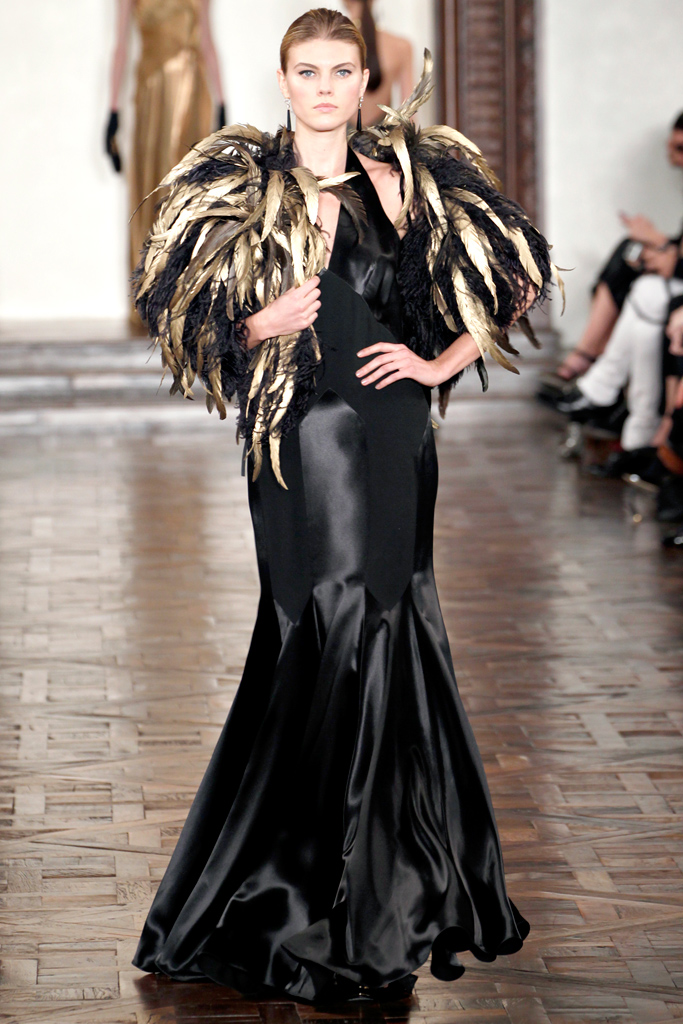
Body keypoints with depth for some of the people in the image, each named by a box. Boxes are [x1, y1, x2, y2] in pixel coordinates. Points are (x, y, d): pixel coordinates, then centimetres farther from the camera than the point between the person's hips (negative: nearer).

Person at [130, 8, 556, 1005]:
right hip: (301, 437, -2)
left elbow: (515, 269, 14)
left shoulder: (407, 176, 8)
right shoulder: (242, 185, 4)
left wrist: (440, 363, 5)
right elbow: (187, 312, 3)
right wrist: (262, 324, -17)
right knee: (330, 634, -7)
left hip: (393, 435, 2)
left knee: (381, 631, 2)